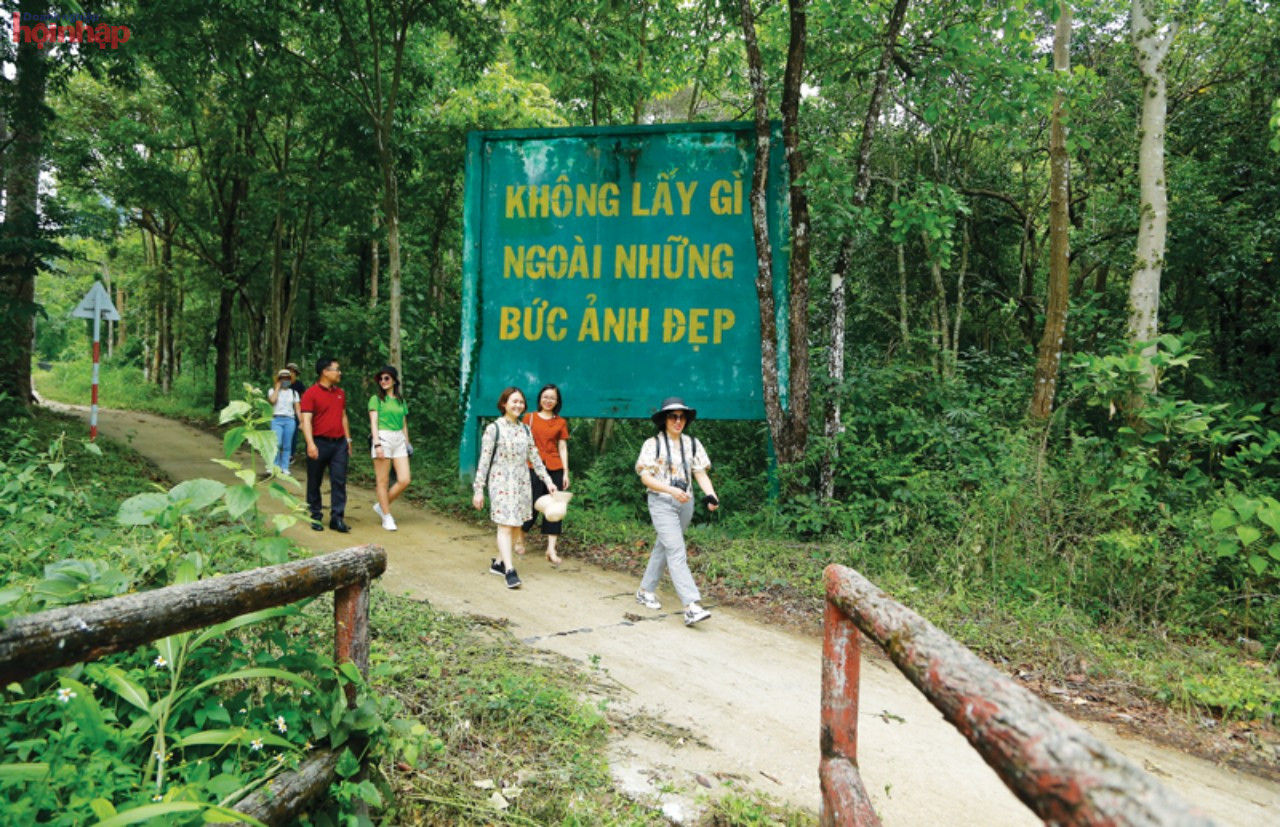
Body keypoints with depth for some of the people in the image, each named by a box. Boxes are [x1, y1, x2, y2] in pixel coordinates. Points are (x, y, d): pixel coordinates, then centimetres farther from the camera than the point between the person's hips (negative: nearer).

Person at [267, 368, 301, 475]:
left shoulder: (293, 392, 12)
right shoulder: (273, 390, 6)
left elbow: (297, 409, 9)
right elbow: (272, 400, -16)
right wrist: (278, 387, -5)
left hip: (290, 420, 2)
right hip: (277, 419, -2)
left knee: (287, 446, 3)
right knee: (277, 444, -13)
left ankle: (285, 468, 10)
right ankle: (276, 466, 4)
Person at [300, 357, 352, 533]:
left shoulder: (340, 393, 11)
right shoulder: (311, 393, -7)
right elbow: (306, 420, -13)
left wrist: (348, 439, 18)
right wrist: (310, 444, -23)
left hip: (339, 444, 5)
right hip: (320, 443, -5)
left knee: (339, 481, -1)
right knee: (314, 482, 8)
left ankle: (337, 518, 2)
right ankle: (315, 517, 19)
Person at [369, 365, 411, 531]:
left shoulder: (400, 400, 16)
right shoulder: (376, 399, 2)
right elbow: (373, 422, -5)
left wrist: (407, 443, 17)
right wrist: (377, 444, -15)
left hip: (399, 440, 5)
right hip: (383, 438, -5)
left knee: (404, 480, -3)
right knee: (383, 480, 0)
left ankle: (381, 506, 17)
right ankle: (387, 517, 9)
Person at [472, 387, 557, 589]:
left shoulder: (525, 429, 9)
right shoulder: (494, 428, -6)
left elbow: (535, 458, 13)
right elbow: (484, 460, -7)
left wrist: (548, 481, 9)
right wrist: (478, 489, -8)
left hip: (522, 482, 6)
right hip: (501, 481, -6)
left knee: (515, 525, 7)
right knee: (505, 525, -10)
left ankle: (499, 562, 21)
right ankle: (509, 570, -12)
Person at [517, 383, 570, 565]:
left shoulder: (561, 422, 8)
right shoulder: (529, 418, 4)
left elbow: (563, 448, 8)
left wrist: (566, 472, 3)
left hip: (554, 469, 2)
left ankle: (551, 549, 5)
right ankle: (519, 539, 28)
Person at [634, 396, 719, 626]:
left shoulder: (692, 444, 8)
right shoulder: (653, 444, -5)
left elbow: (700, 472, 3)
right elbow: (645, 476, -10)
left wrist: (711, 495, -16)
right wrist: (672, 490, -24)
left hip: (685, 503, 5)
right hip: (662, 503, -5)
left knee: (663, 547, 15)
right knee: (676, 552, -14)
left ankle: (645, 591, 33)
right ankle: (691, 607, -22)